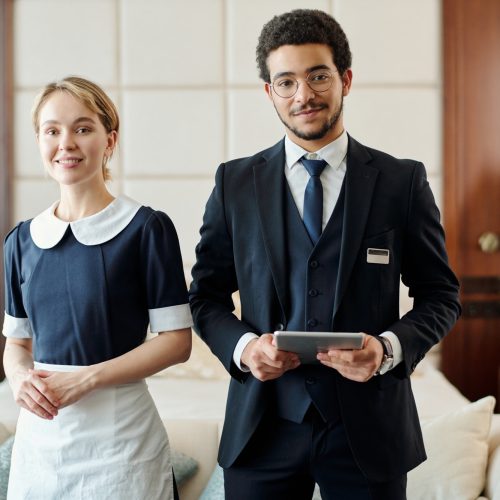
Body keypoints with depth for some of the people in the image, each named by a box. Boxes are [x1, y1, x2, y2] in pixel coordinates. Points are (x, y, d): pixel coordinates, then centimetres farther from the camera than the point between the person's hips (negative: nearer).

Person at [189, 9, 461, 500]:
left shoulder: (403, 181, -1)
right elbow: (206, 296, 7)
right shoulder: (235, 183, 2)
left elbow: (440, 294, 3)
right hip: (264, 426, 1)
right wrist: (241, 345, -12)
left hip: (369, 427, 0)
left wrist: (390, 347, -15)